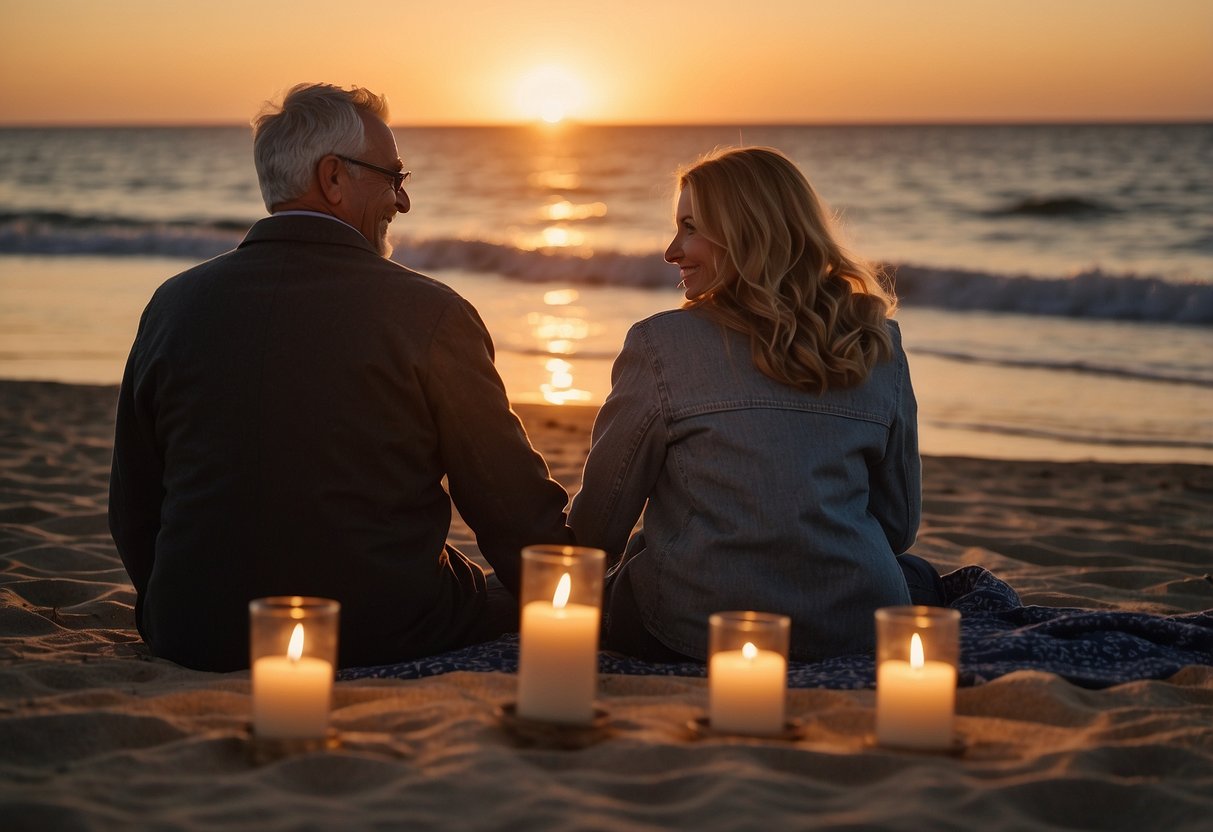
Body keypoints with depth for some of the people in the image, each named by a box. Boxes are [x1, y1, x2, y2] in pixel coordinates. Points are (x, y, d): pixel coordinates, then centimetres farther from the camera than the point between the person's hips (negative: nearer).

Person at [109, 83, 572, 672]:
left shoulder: (175, 305, 1)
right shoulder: (429, 314, -10)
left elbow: (132, 513, 9)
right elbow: (518, 512, -5)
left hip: (199, 641, 5)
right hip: (383, 636, -4)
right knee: (515, 597, 22)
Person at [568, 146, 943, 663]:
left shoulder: (660, 344, -7)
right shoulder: (879, 345, 4)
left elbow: (599, 521, 0)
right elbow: (899, 524, 12)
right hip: (856, 621, 5)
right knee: (919, 577, 38)